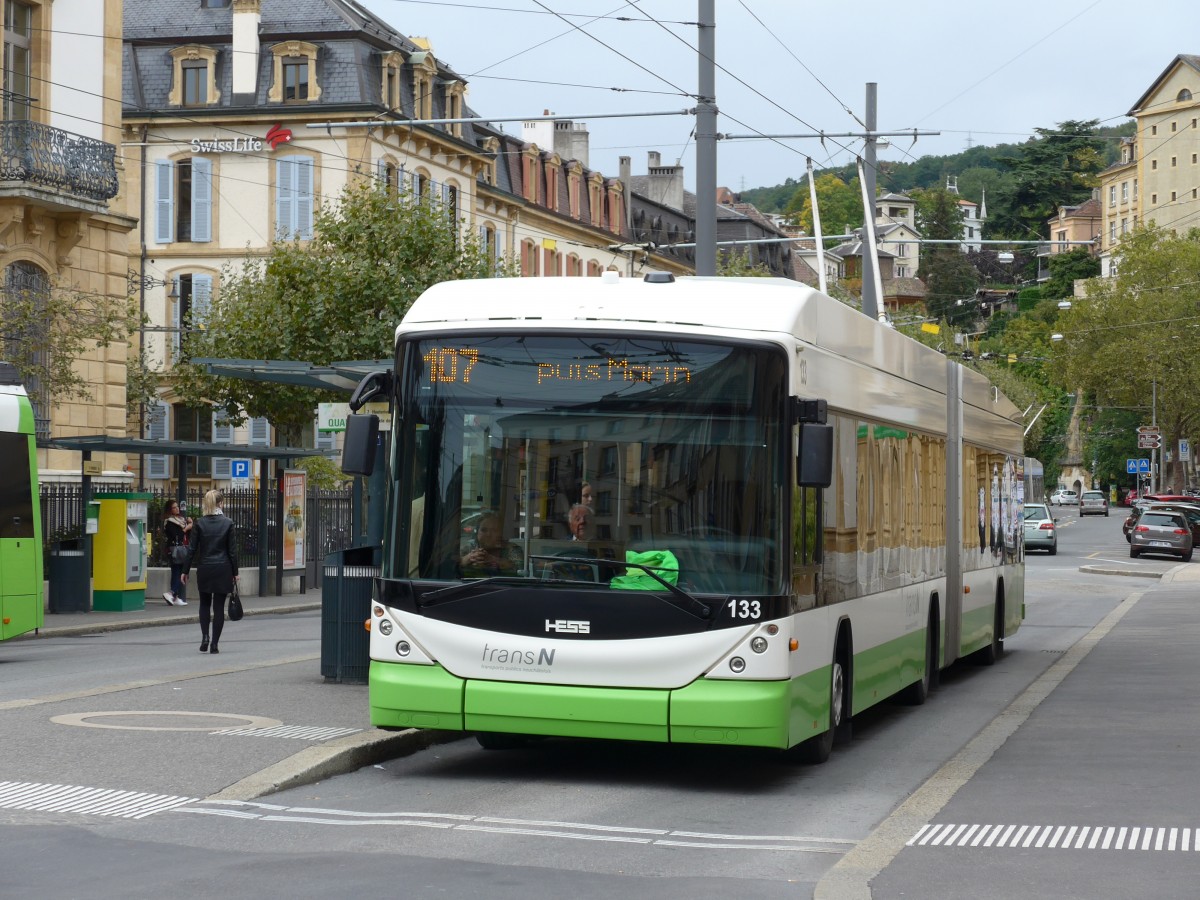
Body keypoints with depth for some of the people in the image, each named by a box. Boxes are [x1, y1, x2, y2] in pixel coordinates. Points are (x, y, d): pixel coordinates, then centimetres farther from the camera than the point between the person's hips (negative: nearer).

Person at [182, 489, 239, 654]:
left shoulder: (199, 523, -5)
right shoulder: (228, 523, -5)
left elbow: (192, 549, -3)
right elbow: (232, 550, -2)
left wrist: (185, 571, 4)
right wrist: (235, 572, 5)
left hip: (204, 568, 0)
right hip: (223, 569, 0)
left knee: (204, 604, 17)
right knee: (219, 607, 4)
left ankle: (205, 636, -2)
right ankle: (214, 644, 2)